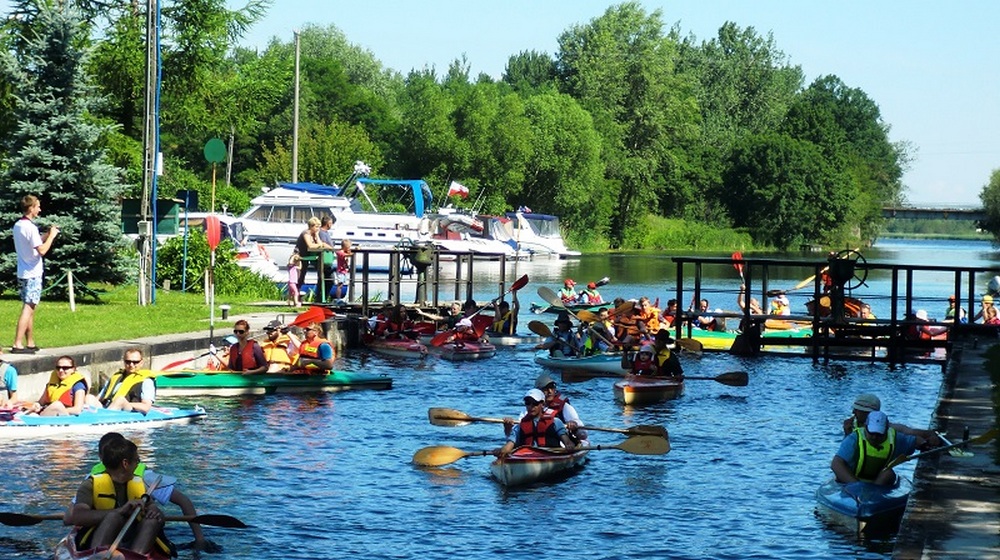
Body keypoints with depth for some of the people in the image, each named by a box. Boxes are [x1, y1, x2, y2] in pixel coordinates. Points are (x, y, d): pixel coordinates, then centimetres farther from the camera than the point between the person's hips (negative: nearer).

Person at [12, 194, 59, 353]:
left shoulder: (17, 226, 12)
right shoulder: (30, 227, -17)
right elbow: (42, 250, -20)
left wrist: (47, 235, 14)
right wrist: (51, 236, -8)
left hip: (22, 273, 9)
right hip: (32, 274, -9)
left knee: (30, 308, 15)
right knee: (28, 309, -9)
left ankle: (30, 343, 19)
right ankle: (18, 344, -14)